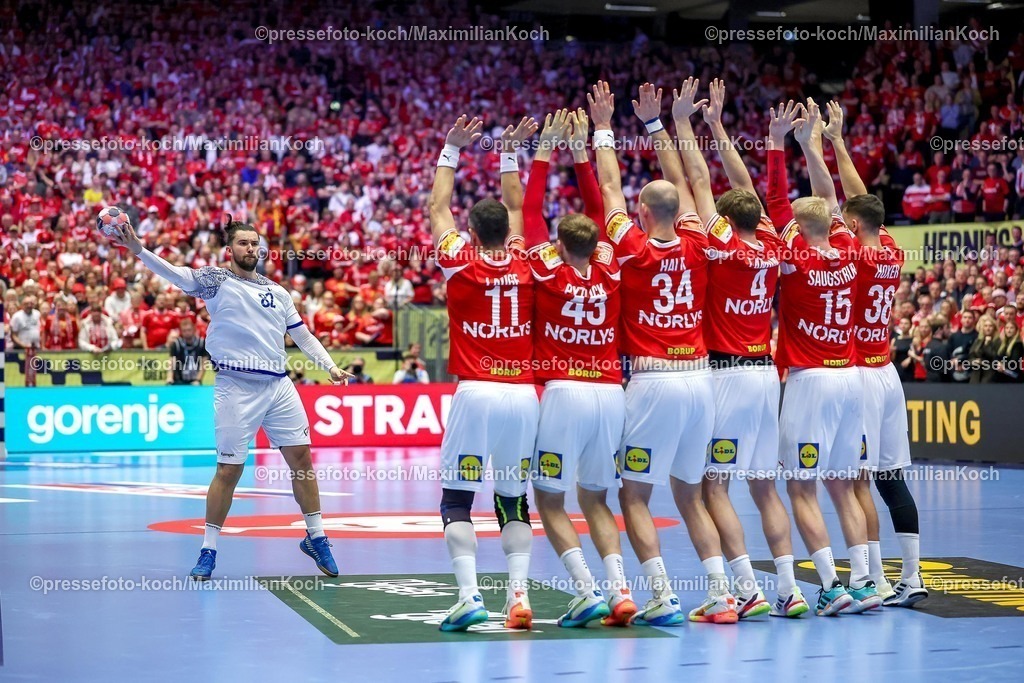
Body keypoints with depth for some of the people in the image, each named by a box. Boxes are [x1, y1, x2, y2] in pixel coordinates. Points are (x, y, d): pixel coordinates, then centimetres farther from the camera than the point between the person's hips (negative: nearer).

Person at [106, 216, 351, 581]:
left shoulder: (277, 291, 15)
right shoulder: (216, 280, 1)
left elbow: (303, 334, 21)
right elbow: (178, 275, -15)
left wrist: (330, 366, 9)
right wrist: (138, 250, -31)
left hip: (279, 386, 4)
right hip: (236, 389, -4)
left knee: (302, 459, 5)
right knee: (229, 469, -3)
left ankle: (315, 538, 21)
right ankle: (208, 550, 9)